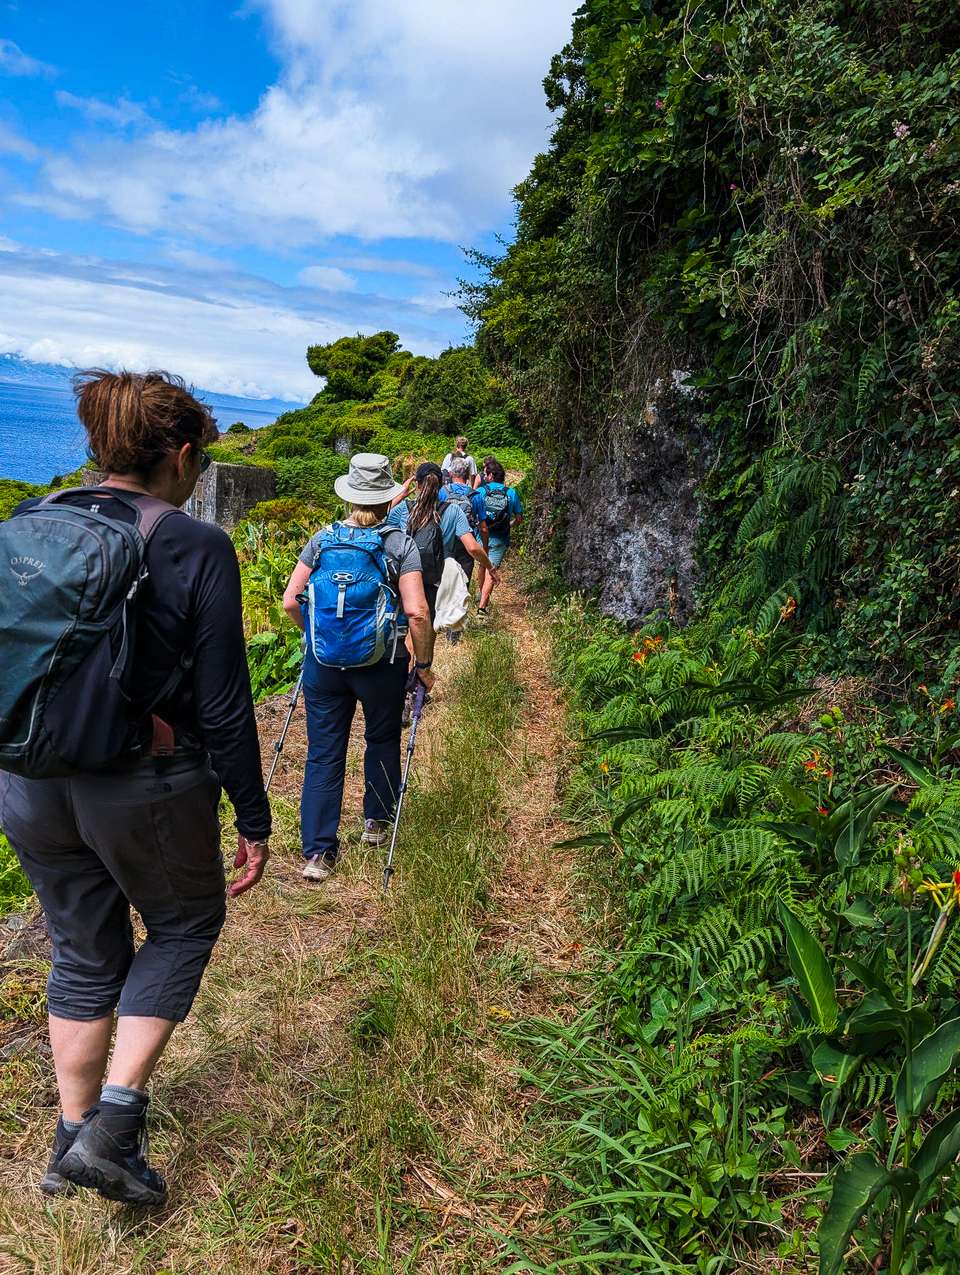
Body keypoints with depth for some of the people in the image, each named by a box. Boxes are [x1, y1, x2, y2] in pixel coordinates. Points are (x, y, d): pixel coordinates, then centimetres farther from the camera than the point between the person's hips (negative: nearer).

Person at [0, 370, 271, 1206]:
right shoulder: (197, 549, -15)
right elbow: (223, 707, -14)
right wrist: (254, 821, -4)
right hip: (147, 791, -5)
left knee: (85, 953, 23)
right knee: (185, 924, 22)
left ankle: (74, 1139, 37)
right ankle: (114, 1120, 15)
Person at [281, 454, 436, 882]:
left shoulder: (323, 538, 0)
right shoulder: (400, 544, -8)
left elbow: (290, 601, -1)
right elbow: (417, 612, -16)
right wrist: (423, 664, -3)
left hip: (323, 661, 2)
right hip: (381, 664, -1)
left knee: (323, 754, 9)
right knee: (382, 740, 22)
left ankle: (318, 851, 10)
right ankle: (377, 822, 38)